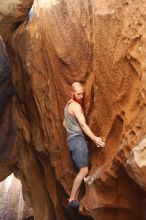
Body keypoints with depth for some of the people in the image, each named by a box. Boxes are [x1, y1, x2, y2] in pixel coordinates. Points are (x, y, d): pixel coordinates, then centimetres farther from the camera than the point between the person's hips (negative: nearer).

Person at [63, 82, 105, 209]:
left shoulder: (68, 105, 20)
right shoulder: (76, 106, -11)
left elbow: (65, 123, 30)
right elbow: (83, 124, -22)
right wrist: (95, 138, -28)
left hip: (73, 140, 10)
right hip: (78, 140, -10)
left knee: (81, 171, 7)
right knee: (84, 170, -16)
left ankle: (75, 199, 5)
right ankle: (72, 199, -17)